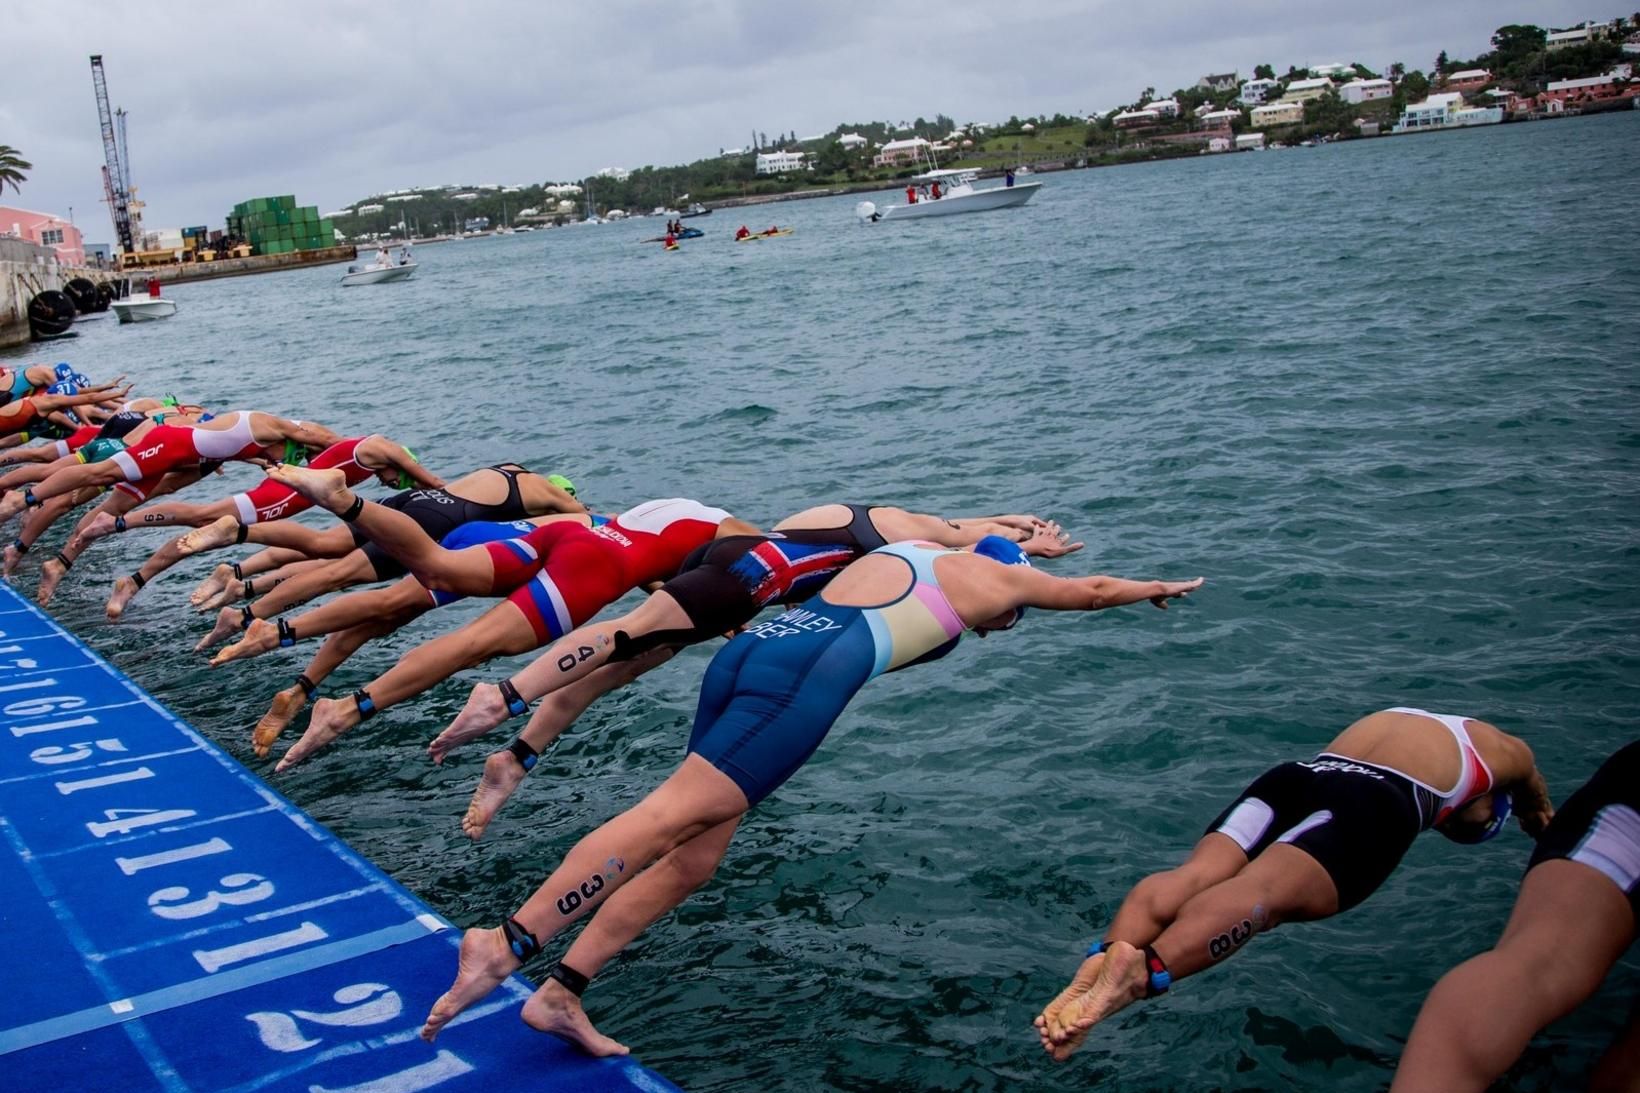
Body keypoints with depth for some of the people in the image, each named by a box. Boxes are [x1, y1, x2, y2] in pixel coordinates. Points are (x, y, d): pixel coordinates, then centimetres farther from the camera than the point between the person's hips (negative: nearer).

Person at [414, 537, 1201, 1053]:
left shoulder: (898, 553, 36)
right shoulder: (993, 575, 20)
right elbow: (1090, 591, 38)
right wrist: (1157, 589, 56)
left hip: (754, 647, 8)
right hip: (807, 673, -8)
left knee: (695, 852, 5)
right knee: (670, 816, -17)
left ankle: (560, 994, -1)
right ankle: (506, 945, -26)